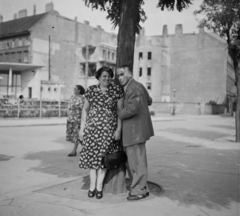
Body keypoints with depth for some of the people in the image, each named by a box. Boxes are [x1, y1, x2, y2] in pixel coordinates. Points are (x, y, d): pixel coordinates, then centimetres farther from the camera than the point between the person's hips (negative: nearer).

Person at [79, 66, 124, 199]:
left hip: (109, 128, -2)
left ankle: (99, 186, 13)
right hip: (92, 127, 2)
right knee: (91, 155, 4)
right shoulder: (91, 90, 5)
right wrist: (82, 128, 5)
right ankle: (92, 185, 15)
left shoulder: (117, 90, -2)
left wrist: (119, 130, -8)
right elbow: (85, 110, 10)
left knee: (103, 156, 2)